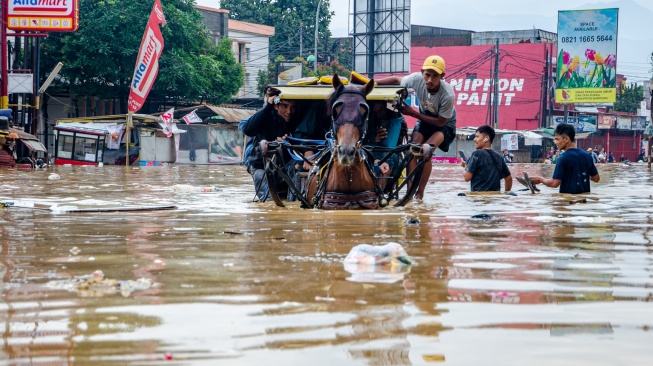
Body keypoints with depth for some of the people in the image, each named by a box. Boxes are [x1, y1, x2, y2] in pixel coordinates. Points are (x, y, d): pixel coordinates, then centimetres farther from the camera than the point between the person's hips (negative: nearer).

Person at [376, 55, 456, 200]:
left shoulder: (447, 94, -35)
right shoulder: (417, 79, -27)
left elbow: (441, 122, -23)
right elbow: (396, 80, -7)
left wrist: (413, 113, -25)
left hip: (444, 124, -4)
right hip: (424, 119, 4)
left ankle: (420, 193, -13)